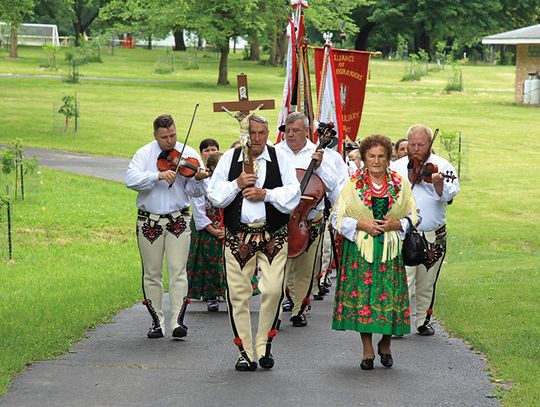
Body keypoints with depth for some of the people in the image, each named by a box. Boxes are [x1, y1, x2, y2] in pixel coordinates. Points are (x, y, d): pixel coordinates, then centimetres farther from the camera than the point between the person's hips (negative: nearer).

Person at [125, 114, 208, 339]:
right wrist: (159, 175, -26)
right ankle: (157, 322, 14)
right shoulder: (144, 154, 1)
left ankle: (177, 322, -10)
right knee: (151, 274, 6)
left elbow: (195, 192, -4)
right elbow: (131, 179, -16)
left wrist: (197, 179, -26)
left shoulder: (189, 155, 0)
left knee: (177, 271, -8)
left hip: (178, 219, -1)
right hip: (149, 220, 1)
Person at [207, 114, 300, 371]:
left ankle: (264, 345, 8)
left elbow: (293, 195, -3)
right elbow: (214, 195, 2)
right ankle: (245, 352, 10)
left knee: (272, 290, -11)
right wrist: (237, 184, -12)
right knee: (238, 293, 0)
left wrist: (266, 193, -13)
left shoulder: (280, 159, 5)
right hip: (238, 235, 1)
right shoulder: (229, 159, 7)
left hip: (273, 235, -1)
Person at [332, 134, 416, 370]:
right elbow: (338, 217, 2)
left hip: (390, 249, 1)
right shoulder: (352, 184, 3)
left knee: (389, 295, -3)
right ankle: (367, 351, 6)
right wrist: (361, 224, -13)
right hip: (360, 248, -1)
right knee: (361, 295, -4)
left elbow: (413, 217, 10)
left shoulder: (401, 185, 7)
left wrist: (395, 224, -9)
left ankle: (385, 345, 19)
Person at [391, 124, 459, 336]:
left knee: (426, 285, 12)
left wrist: (438, 183, -37)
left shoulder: (442, 166, -1)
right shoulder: (396, 168, 5)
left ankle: (423, 321, 26)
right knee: (404, 282, -13)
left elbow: (449, 194, -16)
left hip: (433, 236, 1)